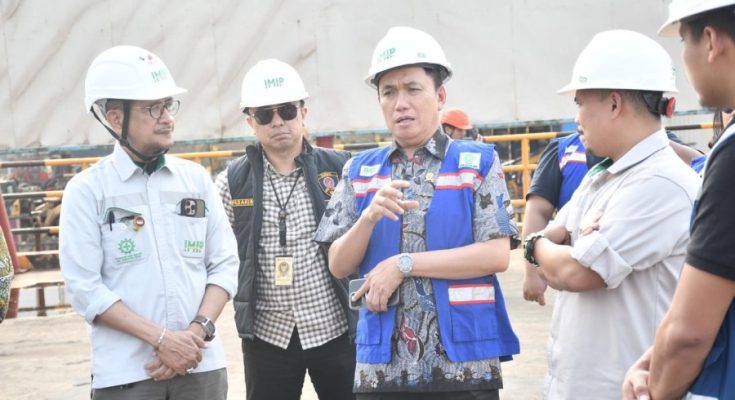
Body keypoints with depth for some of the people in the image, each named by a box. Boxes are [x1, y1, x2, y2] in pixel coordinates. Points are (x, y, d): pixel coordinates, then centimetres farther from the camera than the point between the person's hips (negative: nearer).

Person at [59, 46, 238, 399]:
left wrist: (197, 332, -9)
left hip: (201, 365, 3)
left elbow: (224, 264, 6)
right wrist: (161, 338, -14)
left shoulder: (197, 179, 7)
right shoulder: (87, 190, -3)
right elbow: (84, 288, -8)